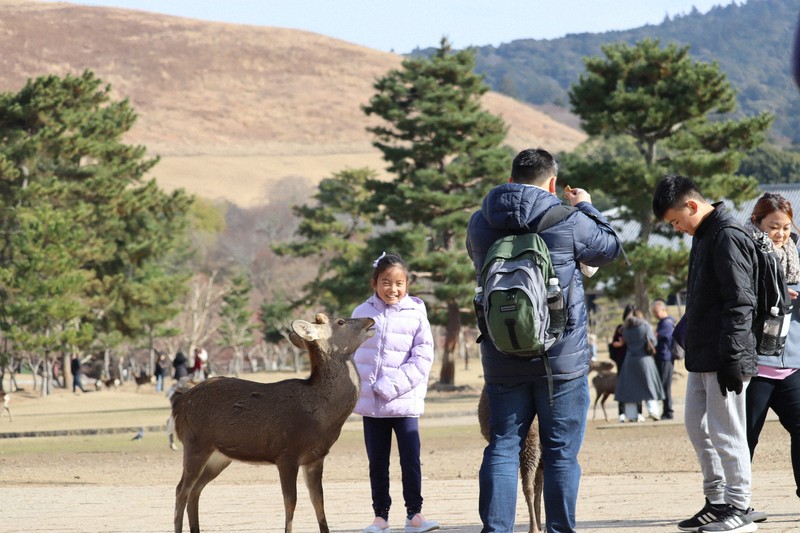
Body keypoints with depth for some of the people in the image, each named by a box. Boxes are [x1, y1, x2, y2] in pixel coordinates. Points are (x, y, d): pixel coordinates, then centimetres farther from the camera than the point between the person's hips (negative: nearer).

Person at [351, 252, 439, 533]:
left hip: (405, 403, -2)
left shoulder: (415, 314, -3)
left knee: (411, 460, -3)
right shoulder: (362, 313, 4)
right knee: (377, 464, 8)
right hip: (371, 404, 2)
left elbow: (422, 358, -7)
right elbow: (351, 354, 9)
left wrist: (392, 386, -14)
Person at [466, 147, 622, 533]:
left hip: (502, 363, 3)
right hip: (562, 358, -3)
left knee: (502, 447, 8)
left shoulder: (480, 224, 1)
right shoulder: (569, 222, -10)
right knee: (561, 453, 4)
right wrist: (586, 208, 23)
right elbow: (609, 249, 8)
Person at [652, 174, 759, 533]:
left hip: (724, 358, -10)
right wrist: (687, 336, 20)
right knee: (698, 427, 13)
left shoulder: (728, 237, -16)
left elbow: (740, 302, -20)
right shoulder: (702, 235, 15)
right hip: (701, 356, 10)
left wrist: (731, 356, -22)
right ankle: (717, 501, 20)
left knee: (725, 431, -6)